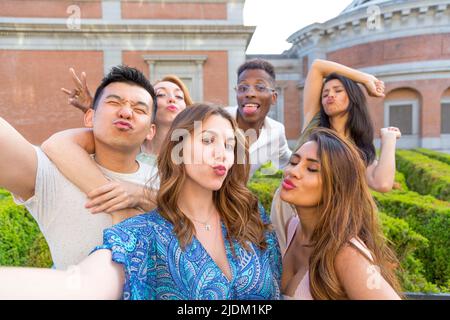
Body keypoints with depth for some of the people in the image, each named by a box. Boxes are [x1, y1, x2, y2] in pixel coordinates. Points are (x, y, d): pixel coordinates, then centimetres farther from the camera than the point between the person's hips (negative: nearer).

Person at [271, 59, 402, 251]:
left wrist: (388, 138, -2)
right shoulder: (313, 125, 5)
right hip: (285, 211, 1)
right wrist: (367, 80, 10)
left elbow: (383, 184, -20)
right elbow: (317, 66, 4)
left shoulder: (363, 155, 3)